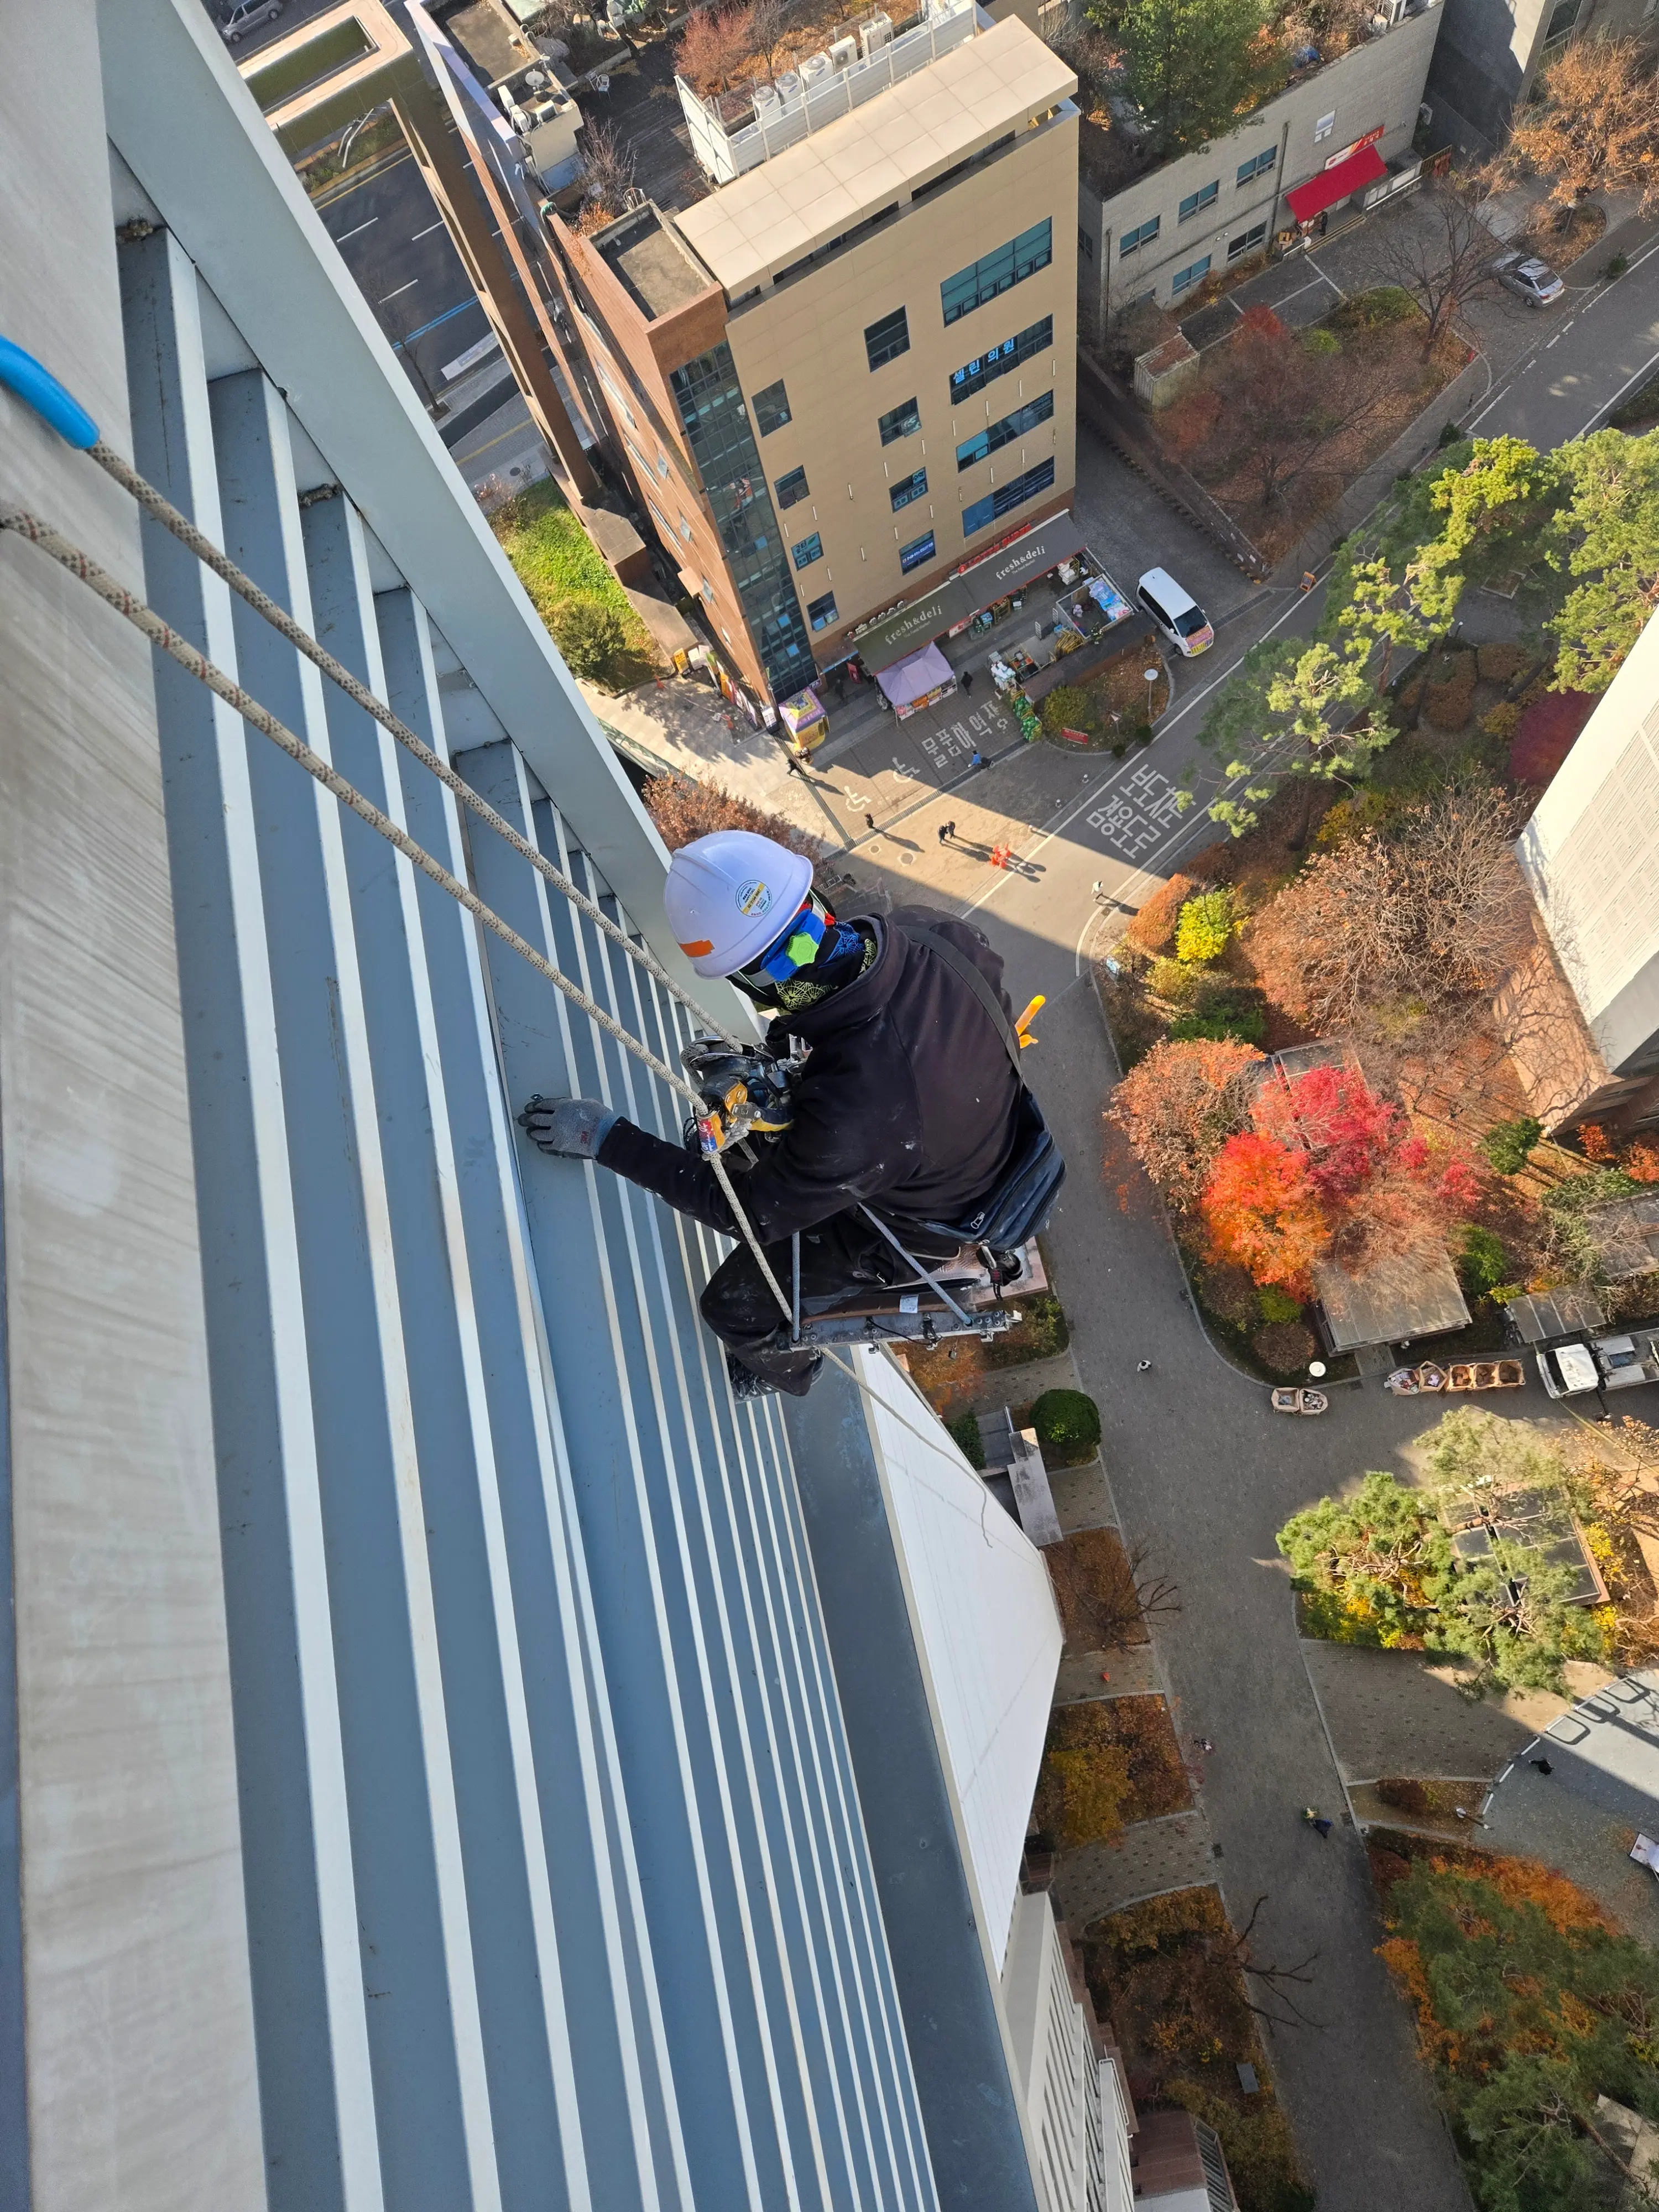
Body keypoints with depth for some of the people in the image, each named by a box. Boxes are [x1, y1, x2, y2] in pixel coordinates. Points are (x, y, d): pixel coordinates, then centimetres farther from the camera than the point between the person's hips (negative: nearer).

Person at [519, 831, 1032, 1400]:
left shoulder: (848, 1117, -46)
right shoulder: (929, 929, -29)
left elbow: (751, 1212, -26)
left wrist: (607, 1138, -19)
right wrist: (793, 1032, -5)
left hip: (918, 1228, -6)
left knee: (733, 1305, 14)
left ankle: (787, 1367, 48)